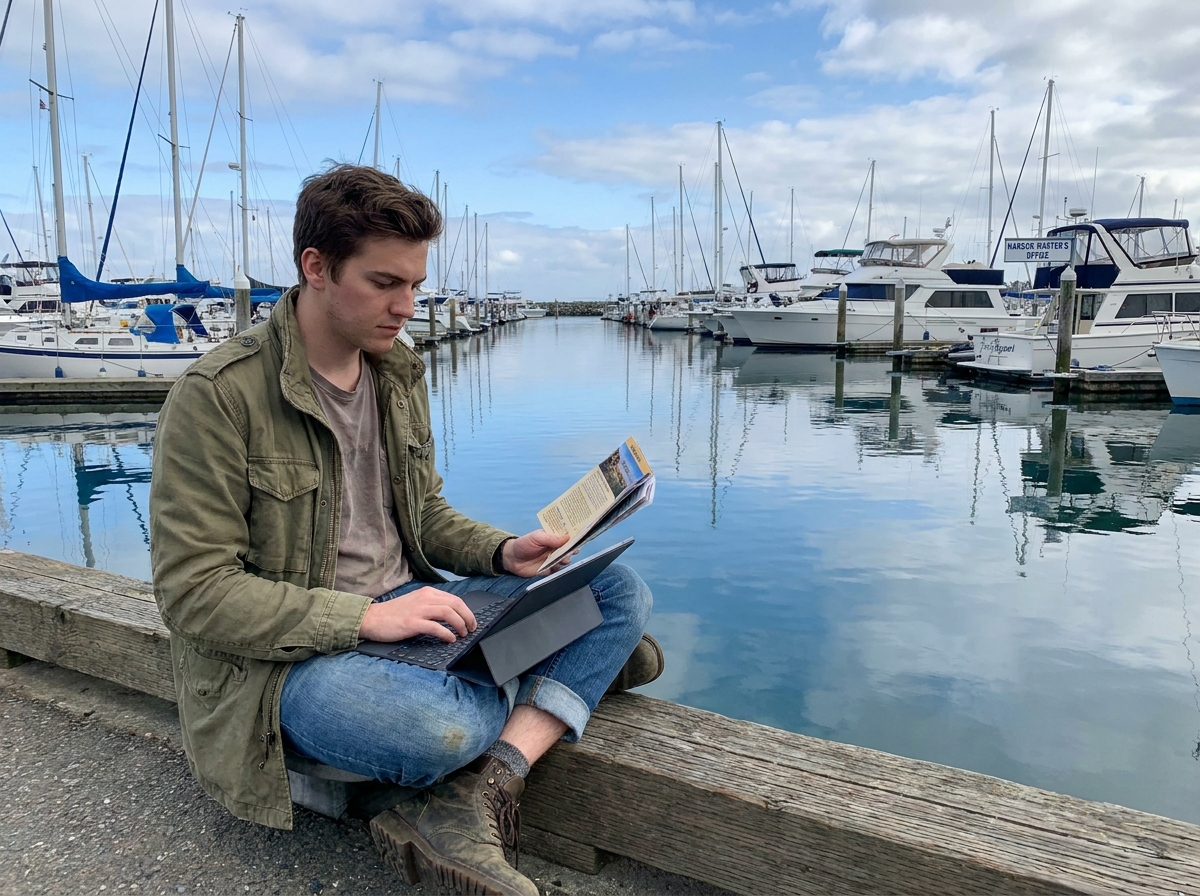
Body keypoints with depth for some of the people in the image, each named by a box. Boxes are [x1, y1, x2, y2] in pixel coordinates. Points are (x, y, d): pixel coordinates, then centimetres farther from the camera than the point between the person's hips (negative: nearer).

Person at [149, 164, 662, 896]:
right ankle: (582, 668, -3)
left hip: (410, 607, 7)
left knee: (622, 589, -8)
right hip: (285, 657, -7)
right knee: (443, 725, -39)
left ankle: (474, 800, -25)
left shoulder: (400, 375, 7)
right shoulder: (218, 396, -14)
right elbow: (192, 591, -17)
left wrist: (504, 552, -3)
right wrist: (367, 616, -24)